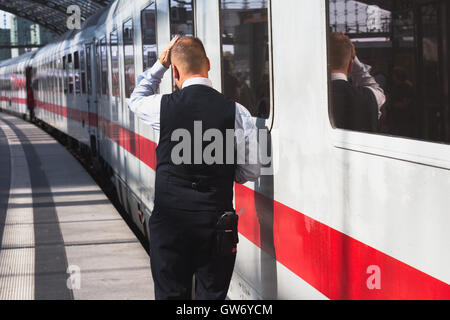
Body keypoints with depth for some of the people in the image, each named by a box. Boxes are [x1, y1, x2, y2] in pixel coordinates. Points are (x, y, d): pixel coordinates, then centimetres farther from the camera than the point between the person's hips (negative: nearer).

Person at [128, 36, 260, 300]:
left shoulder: (164, 106, -6)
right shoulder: (236, 112, -6)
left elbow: (136, 99, 20)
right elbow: (251, 172, 1)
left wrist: (160, 64, 22)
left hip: (170, 219, 0)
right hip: (216, 218, 0)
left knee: (171, 293, 10)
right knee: (213, 294, 8)